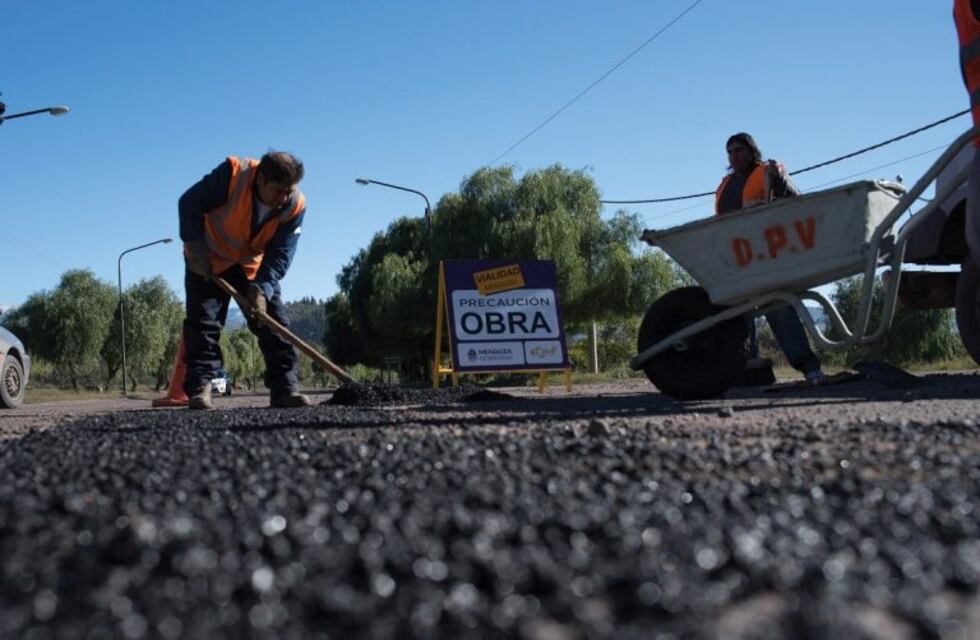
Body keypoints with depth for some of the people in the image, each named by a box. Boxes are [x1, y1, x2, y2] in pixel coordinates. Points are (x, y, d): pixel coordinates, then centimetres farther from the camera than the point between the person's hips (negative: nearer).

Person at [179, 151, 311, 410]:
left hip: (253, 265, 3)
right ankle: (199, 388, -7)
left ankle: (285, 388, -4)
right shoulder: (232, 174, -32)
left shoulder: (295, 205, -22)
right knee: (203, 322, -10)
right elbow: (190, 203, -21)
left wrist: (262, 289, -33)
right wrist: (196, 249, -24)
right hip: (210, 261, -3)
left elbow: (280, 255, -20)